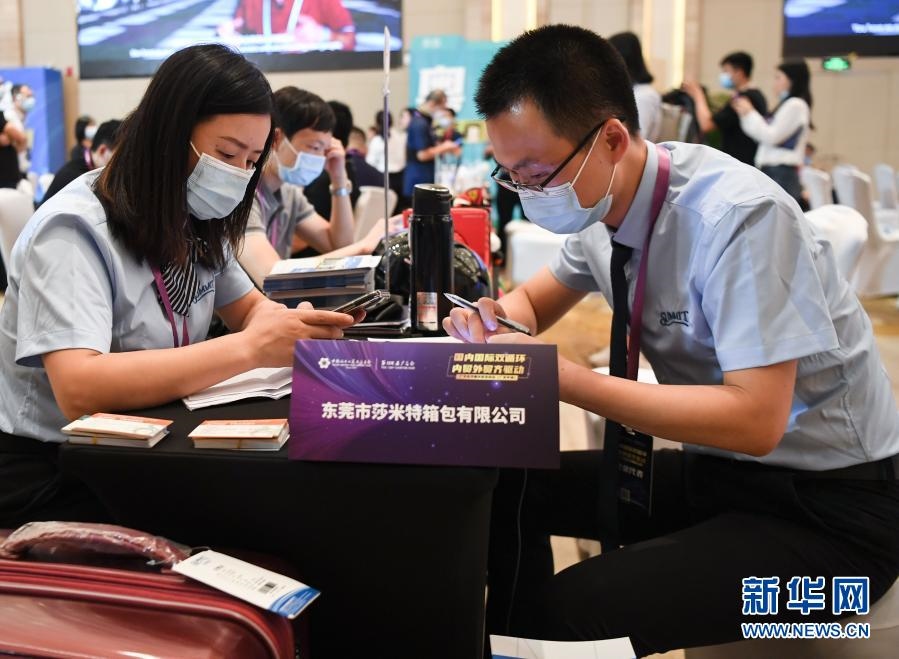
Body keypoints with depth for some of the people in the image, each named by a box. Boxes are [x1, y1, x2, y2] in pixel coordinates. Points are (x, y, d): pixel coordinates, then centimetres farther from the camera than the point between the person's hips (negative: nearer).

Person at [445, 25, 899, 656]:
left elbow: (756, 420, -29)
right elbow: (536, 299, 14)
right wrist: (493, 321, -10)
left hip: (826, 504, -7)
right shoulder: (607, 201, -3)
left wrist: (563, 377, -29)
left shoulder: (737, 219, -25)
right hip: (717, 464, 8)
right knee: (503, 489, 0)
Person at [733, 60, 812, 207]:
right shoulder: (787, 104, 21)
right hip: (773, 171, 9)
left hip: (781, 173, -9)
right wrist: (745, 114, 16)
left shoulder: (795, 105, -8)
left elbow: (771, 137, -12)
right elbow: (765, 136, 22)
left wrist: (750, 113, -3)